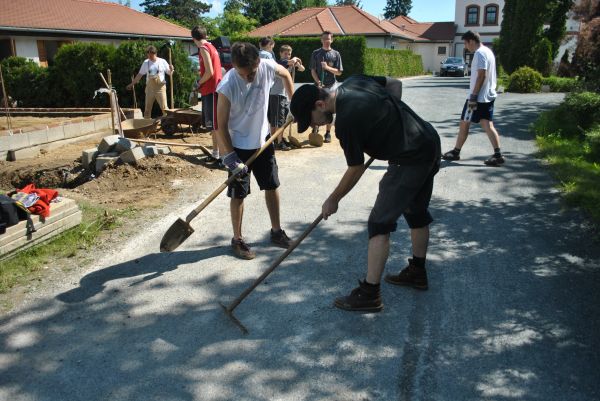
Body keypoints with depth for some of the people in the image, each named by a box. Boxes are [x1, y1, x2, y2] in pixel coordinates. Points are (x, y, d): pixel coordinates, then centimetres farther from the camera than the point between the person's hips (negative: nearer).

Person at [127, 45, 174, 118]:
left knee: (164, 108, -7)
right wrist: (132, 84, 13)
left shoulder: (162, 61, -2)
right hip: (150, 88, 3)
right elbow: (140, 74, 13)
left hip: (160, 87, -3)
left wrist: (171, 70, -21)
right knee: (147, 108, 8)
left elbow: (169, 73, 2)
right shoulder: (146, 62, 6)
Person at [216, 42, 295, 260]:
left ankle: (276, 232, 29)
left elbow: (286, 74, 10)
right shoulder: (227, 86, -25)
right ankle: (237, 240, 19)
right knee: (238, 194, 2)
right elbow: (222, 126, -18)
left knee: (272, 186, 12)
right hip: (239, 146, -4)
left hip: (263, 140, 5)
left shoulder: (267, 67, -15)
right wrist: (230, 157, -23)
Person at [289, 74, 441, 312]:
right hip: (430, 143, 10)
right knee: (417, 212, 22)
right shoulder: (352, 82, 3)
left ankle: (369, 294, -2)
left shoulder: (345, 121, -22)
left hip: (409, 160, -10)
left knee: (379, 224, -6)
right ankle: (417, 272, 38)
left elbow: (356, 168, -11)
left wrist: (333, 200, 2)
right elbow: (395, 84, 17)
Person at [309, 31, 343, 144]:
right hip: (318, 85, 0)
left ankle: (328, 133, 11)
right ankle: (315, 129, 16)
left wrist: (327, 67, -15)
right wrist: (318, 82, -14)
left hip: (331, 86, 0)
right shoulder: (316, 53, 5)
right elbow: (313, 70, 1)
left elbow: (339, 72, 1)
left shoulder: (336, 54, 4)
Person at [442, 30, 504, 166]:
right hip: (489, 95, 9)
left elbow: (481, 75, -22)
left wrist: (473, 96, -22)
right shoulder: (488, 51, 16)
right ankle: (498, 155, -5)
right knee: (488, 125, 4)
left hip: (478, 97, -9)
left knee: (464, 123, 4)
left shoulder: (479, 53, -14)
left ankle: (456, 152, 15)